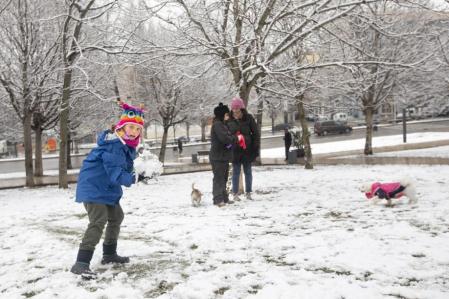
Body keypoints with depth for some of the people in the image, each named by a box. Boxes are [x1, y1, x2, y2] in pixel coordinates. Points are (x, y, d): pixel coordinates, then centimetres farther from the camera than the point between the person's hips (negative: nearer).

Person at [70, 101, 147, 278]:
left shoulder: (127, 145, 7)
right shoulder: (114, 145, -25)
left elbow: (124, 169, 9)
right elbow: (115, 173, -31)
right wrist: (134, 178, -36)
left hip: (107, 188, 11)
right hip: (93, 186, -11)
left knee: (116, 217, 22)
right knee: (99, 221, -22)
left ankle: (109, 254, 37)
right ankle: (81, 263, -24)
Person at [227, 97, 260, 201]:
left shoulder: (248, 118, -4)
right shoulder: (229, 120, 0)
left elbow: (255, 133, -2)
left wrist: (256, 148, -7)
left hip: (247, 149, 0)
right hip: (235, 150, 0)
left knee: (248, 171, 10)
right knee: (236, 172, 6)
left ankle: (248, 193, 20)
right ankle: (235, 193, 12)